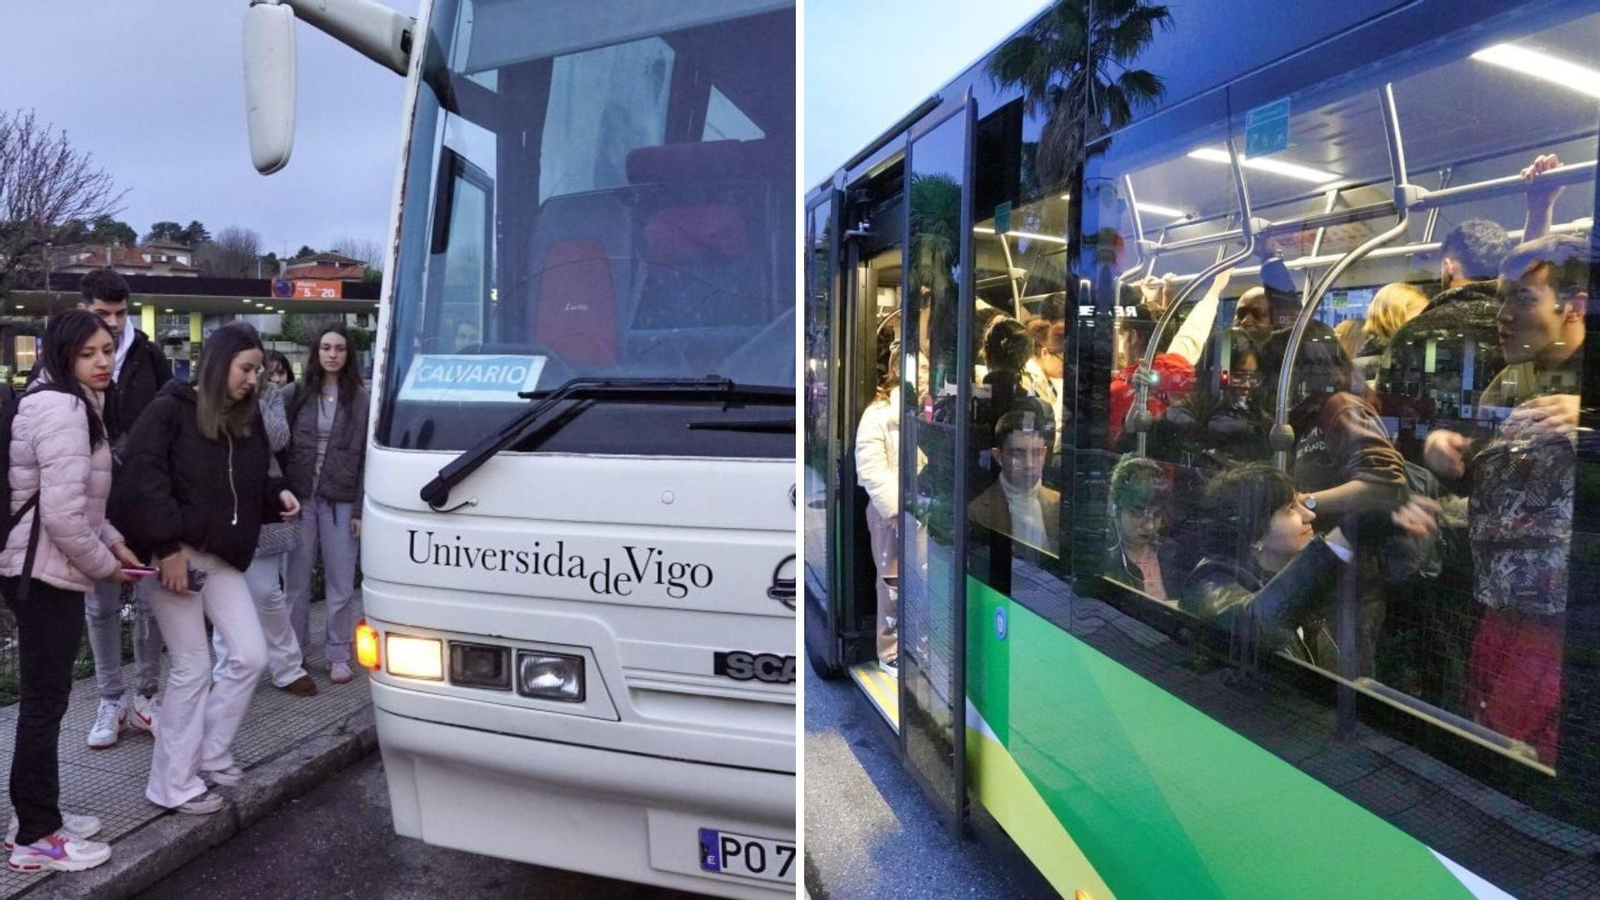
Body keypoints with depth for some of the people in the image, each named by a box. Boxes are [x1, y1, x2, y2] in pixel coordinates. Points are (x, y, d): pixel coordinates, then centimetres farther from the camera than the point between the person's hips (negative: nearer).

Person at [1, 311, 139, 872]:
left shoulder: (67, 402, 15)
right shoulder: (63, 410, -19)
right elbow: (63, 513, -25)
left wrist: (111, 538, 11)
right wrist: (105, 566, -12)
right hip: (46, 574, -10)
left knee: (45, 697, 17)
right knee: (45, 700, -2)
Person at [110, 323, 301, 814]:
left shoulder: (247, 422, 12)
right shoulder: (169, 411, -9)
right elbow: (142, 481, -18)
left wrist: (278, 496, 1)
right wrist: (169, 547, -22)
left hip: (222, 558, 7)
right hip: (174, 555, -7)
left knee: (250, 655, 3)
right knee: (193, 667, -1)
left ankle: (210, 753, 22)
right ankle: (172, 783, 14)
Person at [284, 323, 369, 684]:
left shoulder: (359, 399, 1)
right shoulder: (295, 394, 5)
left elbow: (365, 457, -1)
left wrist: (360, 509, -5)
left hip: (340, 502, -1)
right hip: (300, 498, 1)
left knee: (341, 582, 4)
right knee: (297, 579, 8)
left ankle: (339, 655, 14)